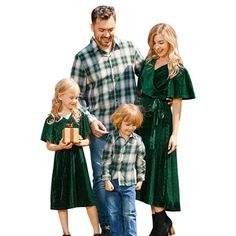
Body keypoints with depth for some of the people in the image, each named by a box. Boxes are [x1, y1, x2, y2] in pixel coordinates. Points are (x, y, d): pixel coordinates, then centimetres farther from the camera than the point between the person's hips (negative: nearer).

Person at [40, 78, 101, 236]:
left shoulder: (80, 115, 2)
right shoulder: (52, 119, -3)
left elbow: (87, 140, 6)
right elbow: (49, 145, 0)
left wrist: (81, 142, -15)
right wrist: (60, 146, -19)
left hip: (78, 159, 1)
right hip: (61, 161, -1)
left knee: (88, 197, 1)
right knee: (62, 200, 7)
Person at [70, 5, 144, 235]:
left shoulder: (128, 47, 2)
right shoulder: (82, 58, -4)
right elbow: (77, 96, -1)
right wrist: (90, 120, -13)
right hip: (101, 129, -2)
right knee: (102, 177, 4)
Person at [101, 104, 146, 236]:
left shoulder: (137, 140, -1)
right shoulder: (112, 138, -6)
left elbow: (140, 161, 7)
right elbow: (106, 160, -5)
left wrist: (140, 179, 7)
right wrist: (107, 179, -8)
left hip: (129, 183, 0)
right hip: (113, 182, 0)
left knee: (129, 214, 2)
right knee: (114, 213, 9)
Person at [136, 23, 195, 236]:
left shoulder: (177, 70, -6)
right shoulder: (149, 63, 11)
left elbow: (177, 104, -8)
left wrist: (174, 134, -11)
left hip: (161, 123, -6)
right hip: (143, 120, 6)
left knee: (157, 169, -4)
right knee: (146, 169, 7)